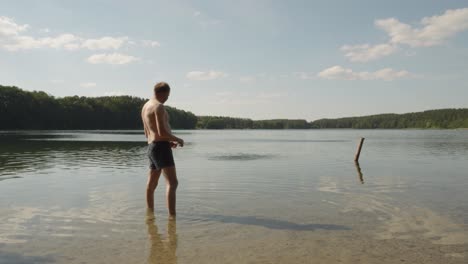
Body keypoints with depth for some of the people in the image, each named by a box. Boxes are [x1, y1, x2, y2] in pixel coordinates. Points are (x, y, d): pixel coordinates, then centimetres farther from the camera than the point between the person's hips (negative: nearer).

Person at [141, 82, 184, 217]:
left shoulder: (145, 107, 18)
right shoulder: (159, 106, -12)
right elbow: (162, 132, -21)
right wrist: (177, 139, -6)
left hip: (151, 147, 10)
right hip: (161, 147, -10)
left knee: (152, 184, 18)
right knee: (172, 183, -14)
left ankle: (150, 212, 30)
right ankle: (172, 215, -21)